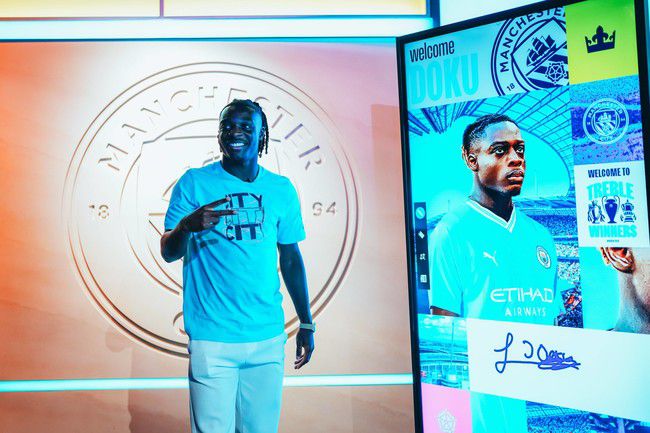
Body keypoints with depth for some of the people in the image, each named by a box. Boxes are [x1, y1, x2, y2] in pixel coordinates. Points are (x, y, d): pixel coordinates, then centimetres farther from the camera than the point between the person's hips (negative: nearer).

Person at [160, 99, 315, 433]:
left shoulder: (282, 190, 8)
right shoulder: (194, 183, -1)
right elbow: (168, 253, -4)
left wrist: (306, 322, 15)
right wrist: (188, 224, -26)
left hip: (269, 338, 3)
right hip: (212, 339, -3)